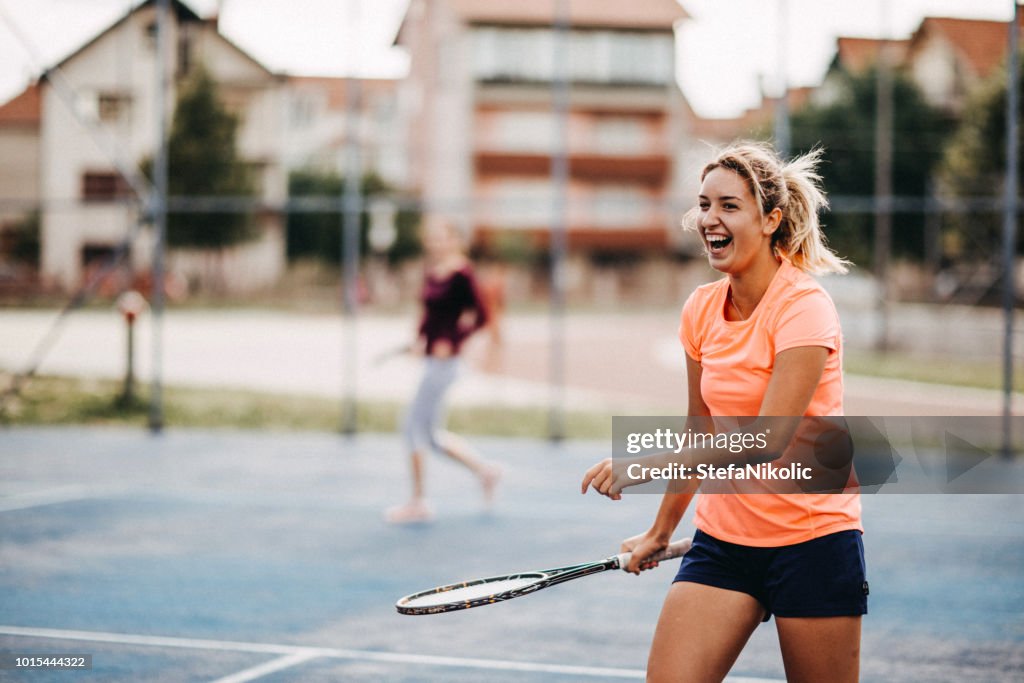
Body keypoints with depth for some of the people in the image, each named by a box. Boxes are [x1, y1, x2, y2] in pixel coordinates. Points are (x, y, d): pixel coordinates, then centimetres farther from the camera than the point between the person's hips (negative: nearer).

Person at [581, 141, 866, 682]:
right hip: (722, 537, 5)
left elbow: (768, 439, -23)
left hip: (812, 540, -5)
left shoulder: (803, 307, -15)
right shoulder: (701, 309, 5)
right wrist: (662, 530, 23)